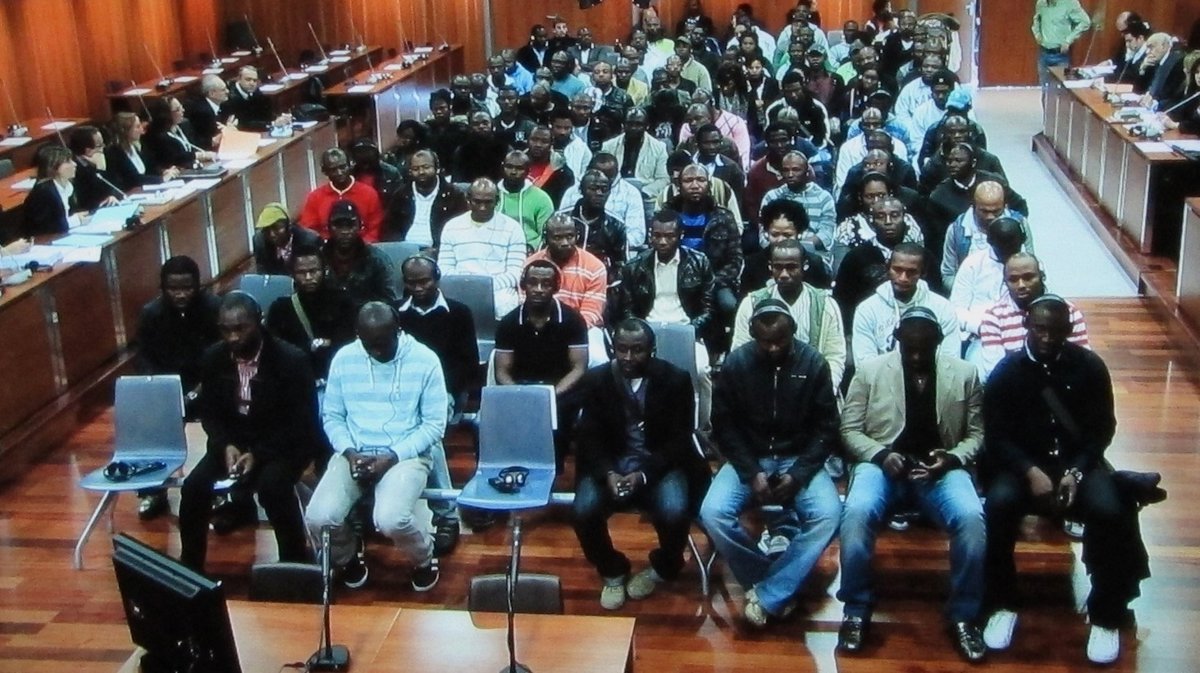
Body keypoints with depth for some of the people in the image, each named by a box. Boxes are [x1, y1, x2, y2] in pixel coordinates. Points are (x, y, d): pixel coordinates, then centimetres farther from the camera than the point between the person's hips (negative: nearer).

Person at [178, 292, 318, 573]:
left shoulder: (291, 359, -18)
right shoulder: (213, 357, -3)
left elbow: (303, 422, -15)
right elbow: (209, 412, 6)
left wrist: (258, 454, -25)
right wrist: (226, 445, -15)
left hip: (284, 443, -4)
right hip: (234, 440, 5)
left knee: (272, 486, -34)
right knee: (194, 486, -19)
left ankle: (294, 565, -13)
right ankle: (189, 567, 3)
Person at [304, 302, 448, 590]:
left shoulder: (425, 360, -6)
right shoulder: (344, 358, 2)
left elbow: (435, 424, -5)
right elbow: (332, 415, 8)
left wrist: (393, 457, -15)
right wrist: (348, 452, -11)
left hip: (407, 454, -3)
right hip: (354, 453, 3)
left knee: (390, 519, -32)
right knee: (319, 517, -23)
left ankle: (424, 559, 6)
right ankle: (349, 556, 15)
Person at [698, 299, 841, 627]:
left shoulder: (814, 363, -7)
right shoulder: (735, 364, -7)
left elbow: (826, 427, -3)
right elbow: (724, 426, -3)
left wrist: (797, 474, -17)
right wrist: (752, 473, -16)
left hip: (799, 461, 0)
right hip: (749, 459, 1)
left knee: (828, 515, -29)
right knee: (713, 513, -26)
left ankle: (767, 594, -17)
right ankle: (779, 587, -8)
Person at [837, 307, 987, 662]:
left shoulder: (964, 374, 7)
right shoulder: (870, 370, 4)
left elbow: (977, 433, 9)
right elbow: (850, 429, 4)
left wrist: (952, 458, -11)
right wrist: (881, 455, -14)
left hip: (941, 466, 1)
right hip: (883, 462, -1)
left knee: (972, 517, -30)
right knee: (857, 512, -33)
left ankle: (963, 615, -9)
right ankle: (857, 611, -13)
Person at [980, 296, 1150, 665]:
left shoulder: (1089, 366, -3)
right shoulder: (1006, 371, -4)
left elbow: (1102, 428, 1)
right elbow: (995, 435, -5)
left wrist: (1075, 472, -15)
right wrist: (1030, 472, -21)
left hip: (1078, 460, 1)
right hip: (1022, 462, 0)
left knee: (1110, 510, -28)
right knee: (999, 504, -31)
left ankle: (1106, 615, -7)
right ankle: (1002, 605, -10)